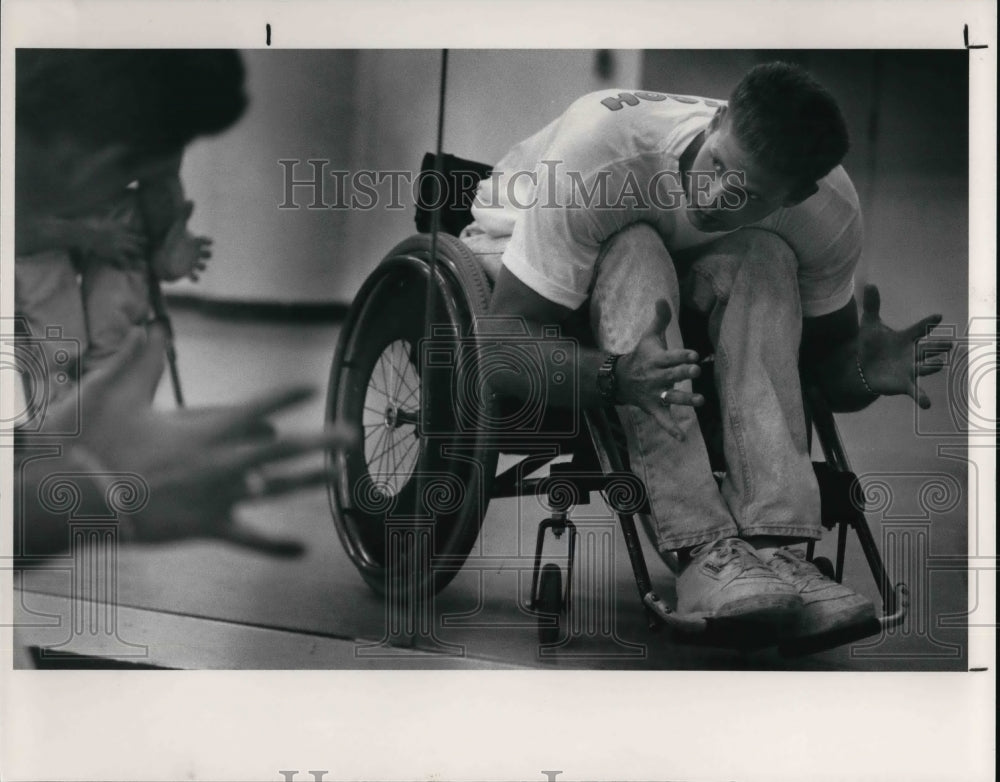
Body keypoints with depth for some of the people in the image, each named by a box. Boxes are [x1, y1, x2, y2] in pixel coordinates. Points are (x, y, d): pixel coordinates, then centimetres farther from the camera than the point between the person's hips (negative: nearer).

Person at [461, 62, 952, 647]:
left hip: (671, 291, 3)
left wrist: (863, 371, -33)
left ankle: (774, 545, -37)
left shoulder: (831, 212, -24)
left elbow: (825, 353, -8)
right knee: (636, 253, -37)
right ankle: (706, 553, -42)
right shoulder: (598, 153, -38)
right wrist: (612, 377, -56)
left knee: (764, 260, -30)